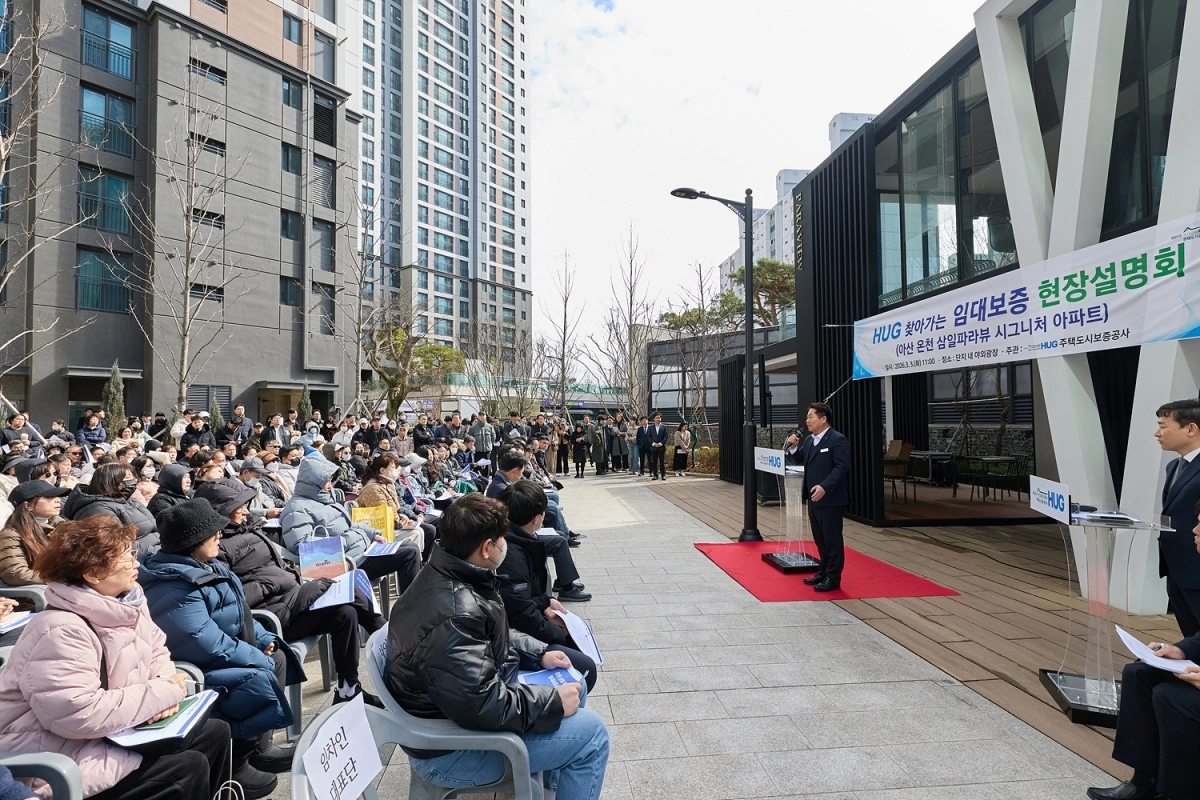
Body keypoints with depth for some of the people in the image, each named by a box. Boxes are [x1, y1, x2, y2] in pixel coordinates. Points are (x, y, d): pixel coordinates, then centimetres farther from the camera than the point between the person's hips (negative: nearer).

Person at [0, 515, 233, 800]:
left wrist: (165, 685, -13)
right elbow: (79, 715, -33)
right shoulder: (60, 631, -28)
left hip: (115, 734, 9)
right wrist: (164, 692, -23)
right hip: (61, 760, -9)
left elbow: (157, 651, 9)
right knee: (189, 767, -17)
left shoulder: (127, 602, -1)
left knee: (215, 732, 6)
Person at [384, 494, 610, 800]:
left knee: (572, 684, 17)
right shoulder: (455, 615, -34)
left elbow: (495, 635, 13)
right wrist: (554, 702, -21)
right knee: (590, 731, -11)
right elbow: (482, 706, -33)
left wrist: (540, 654, 4)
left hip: (456, 706, 10)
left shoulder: (445, 576, -2)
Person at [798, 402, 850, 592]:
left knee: (832, 539, 2)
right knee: (820, 539, 17)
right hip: (814, 498, 8)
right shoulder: (809, 440, 12)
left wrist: (824, 487, -29)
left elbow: (841, 467, -20)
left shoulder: (838, 440, -13)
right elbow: (800, 462, 19)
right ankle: (823, 572, 29)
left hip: (830, 499, -8)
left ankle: (833, 578, 11)